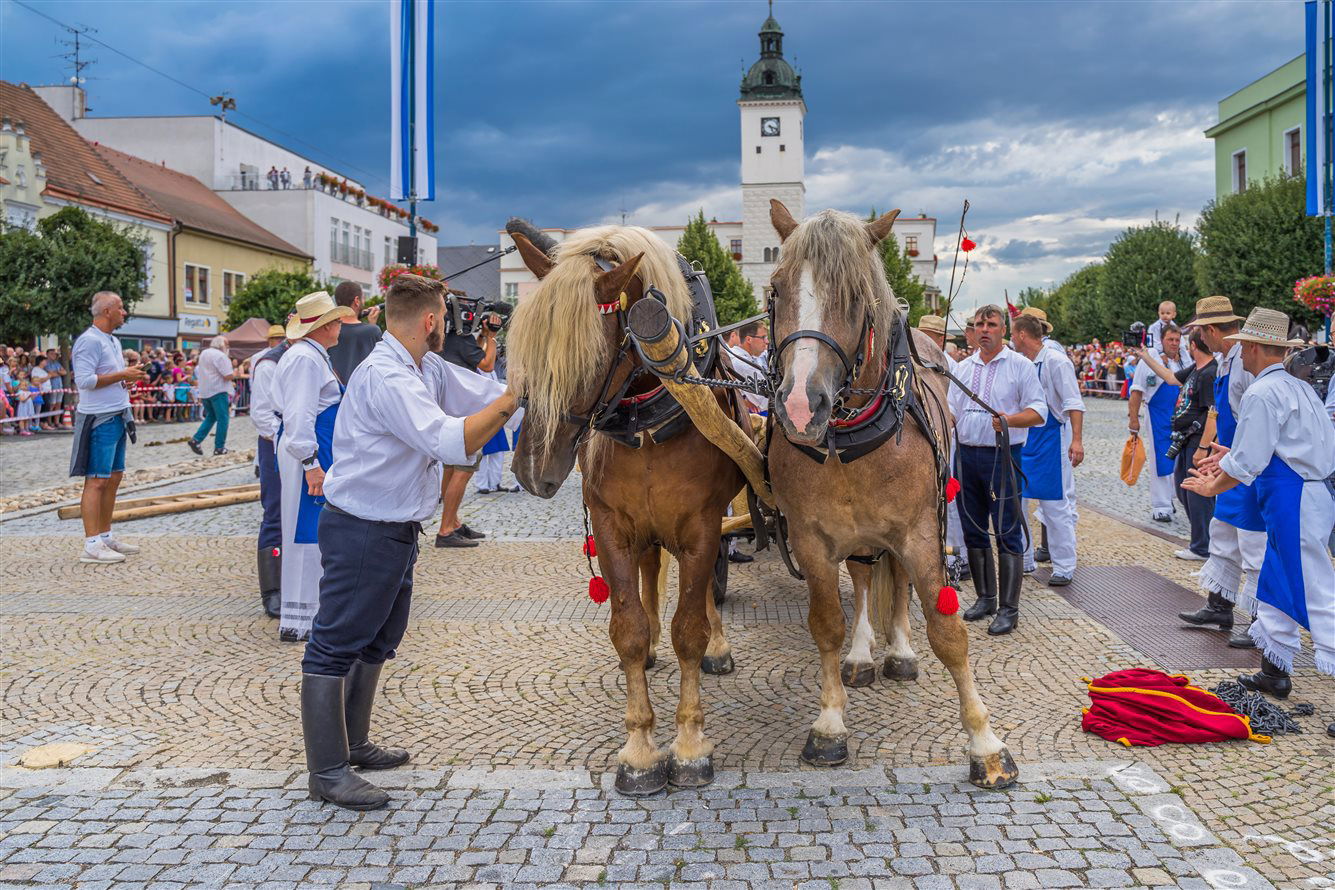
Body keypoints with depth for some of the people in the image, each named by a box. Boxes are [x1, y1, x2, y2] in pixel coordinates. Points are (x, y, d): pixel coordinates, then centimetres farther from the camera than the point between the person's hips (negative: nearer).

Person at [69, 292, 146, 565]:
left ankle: (105, 536, 22)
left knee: (114, 477, 13)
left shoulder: (113, 341, 16)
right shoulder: (90, 341, -14)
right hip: (100, 420, -10)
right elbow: (84, 380, -22)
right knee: (96, 481, -9)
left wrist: (129, 377, 4)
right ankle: (92, 546, -8)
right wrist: (122, 375, -18)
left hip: (116, 417, 10)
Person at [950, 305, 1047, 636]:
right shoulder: (963, 367, 14)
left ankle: (1008, 609, -1)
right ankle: (985, 597, 25)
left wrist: (1009, 419, -25)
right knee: (973, 530, 12)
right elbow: (952, 410, 18)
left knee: (1007, 533, -5)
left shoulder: (1020, 365, -2)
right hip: (966, 455, 6)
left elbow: (1039, 412, -7)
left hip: (1002, 456, -6)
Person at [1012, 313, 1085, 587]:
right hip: (1023, 439, 8)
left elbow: (1074, 403, -17)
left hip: (1051, 437, -8)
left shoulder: (1055, 360, -13)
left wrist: (1077, 440, -25)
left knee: (1055, 504, -2)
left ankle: (1064, 567, 7)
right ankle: (1024, 560, 20)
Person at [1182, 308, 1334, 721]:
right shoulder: (1300, 387, 14)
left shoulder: (1262, 393, -15)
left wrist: (1213, 487, 1)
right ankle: (1274, 672, 29)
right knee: (1274, 584, 19)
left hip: (1291, 503, -10)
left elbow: (1246, 464, -16)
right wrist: (1232, 457, 23)